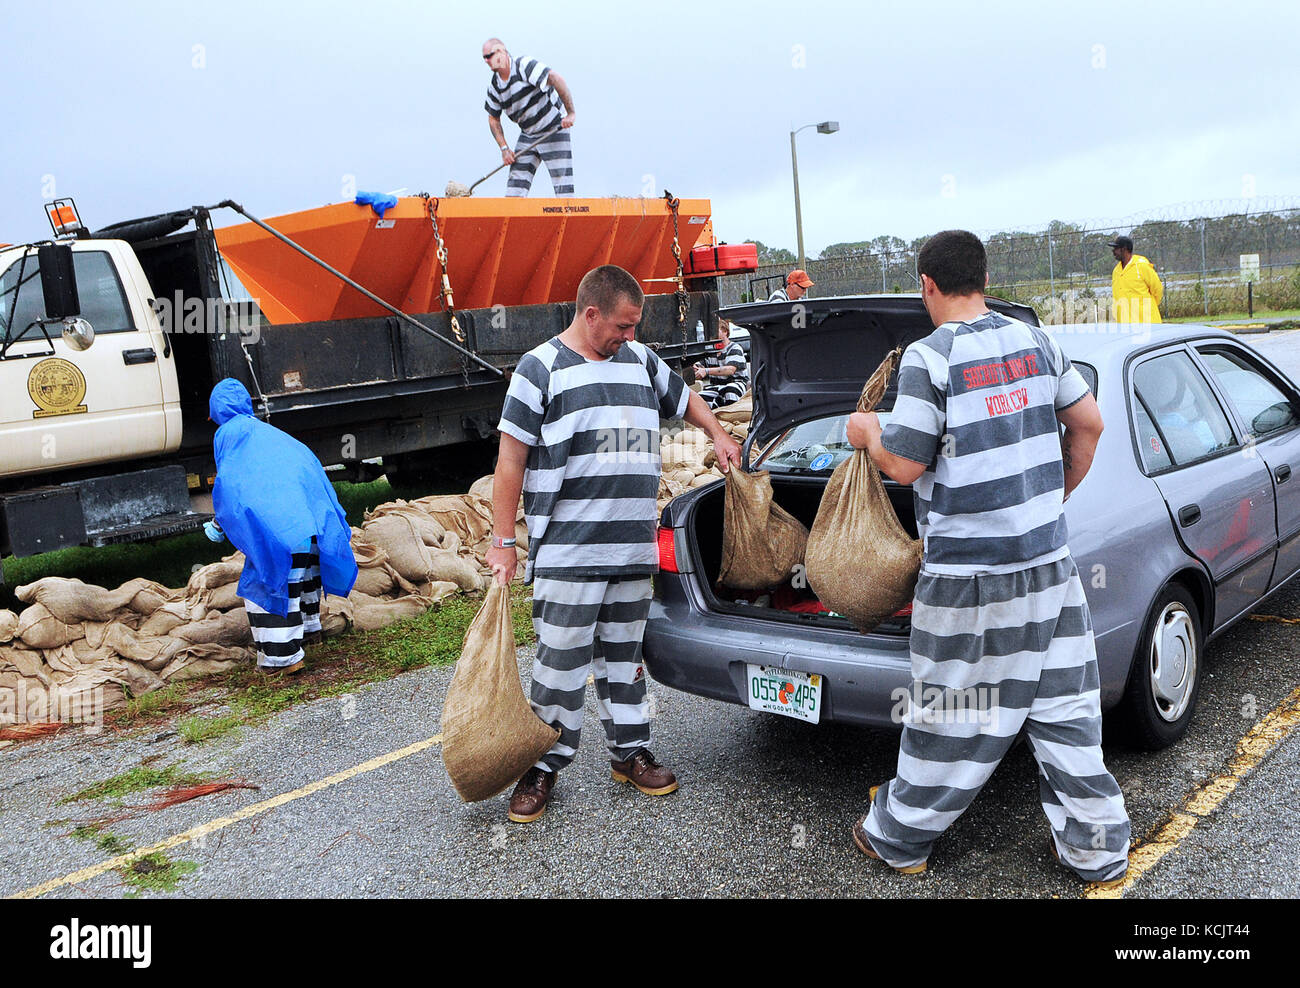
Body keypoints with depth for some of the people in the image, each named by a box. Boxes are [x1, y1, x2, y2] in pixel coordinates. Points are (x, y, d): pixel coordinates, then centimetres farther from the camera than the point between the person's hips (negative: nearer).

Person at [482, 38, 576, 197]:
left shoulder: (524, 65, -18)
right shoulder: (494, 85, 3)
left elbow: (556, 79, -28)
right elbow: (493, 118, 13)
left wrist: (570, 113, -31)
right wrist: (504, 148, 2)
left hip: (554, 130, -6)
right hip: (527, 136, 7)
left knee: (562, 186, -10)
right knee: (514, 188, -2)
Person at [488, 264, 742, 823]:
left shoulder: (641, 361, 13)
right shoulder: (542, 368, -3)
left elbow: (684, 399, 34)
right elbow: (511, 460, -5)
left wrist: (718, 435, 19)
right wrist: (503, 541, -7)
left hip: (634, 550, 5)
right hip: (566, 553, -5)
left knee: (624, 657, 15)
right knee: (561, 665, -1)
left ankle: (629, 753, 27)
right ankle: (543, 767, 14)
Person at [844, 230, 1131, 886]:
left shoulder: (928, 357, -13)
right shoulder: (1033, 340, 7)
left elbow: (904, 465, -14)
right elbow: (1089, 423, 12)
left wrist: (869, 435, 6)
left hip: (968, 572, -6)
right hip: (1049, 560, 6)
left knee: (952, 713, 6)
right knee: (1063, 706, 15)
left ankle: (899, 836, 24)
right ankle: (1097, 847, 24)